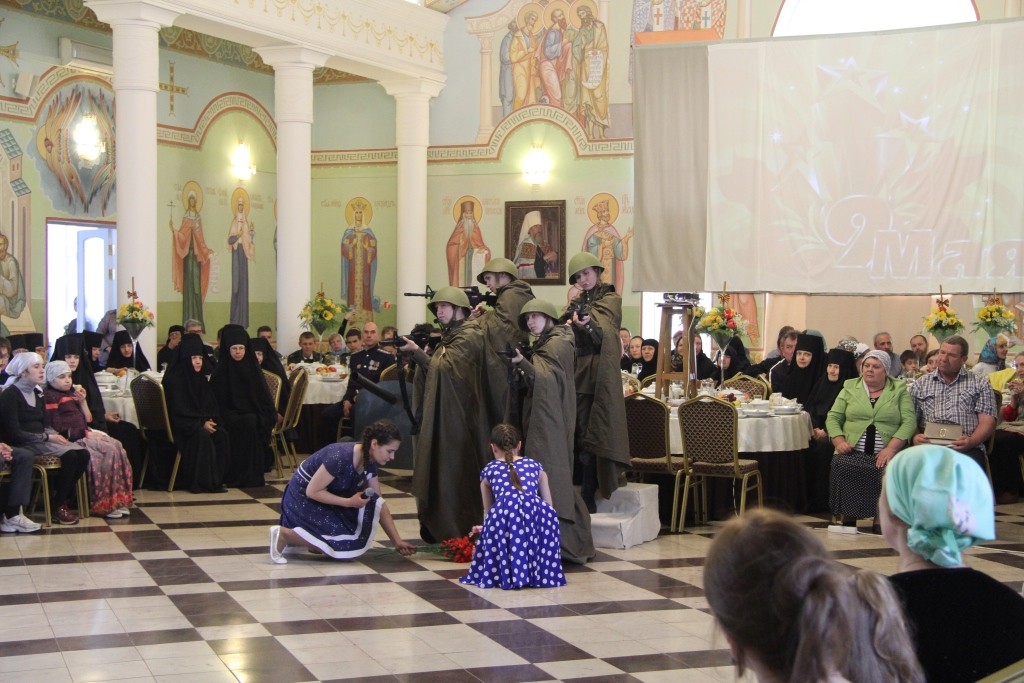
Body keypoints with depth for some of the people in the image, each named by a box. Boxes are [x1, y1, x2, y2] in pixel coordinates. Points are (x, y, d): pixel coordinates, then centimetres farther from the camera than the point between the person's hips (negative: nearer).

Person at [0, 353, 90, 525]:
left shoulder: (36, 393, 16)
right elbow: (14, 433, -17)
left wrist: (54, 435, -7)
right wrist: (47, 437, -18)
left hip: (42, 439, 8)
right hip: (23, 446, -8)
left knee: (83, 454, -14)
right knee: (70, 456, -27)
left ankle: (64, 498, -2)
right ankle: (58, 507, -17)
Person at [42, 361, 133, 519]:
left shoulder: (72, 393, 20)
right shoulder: (50, 396, -5)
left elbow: (87, 420, 19)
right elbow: (57, 428, -14)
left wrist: (82, 401, 4)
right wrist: (85, 434, -15)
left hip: (83, 434, 8)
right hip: (70, 439, -8)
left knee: (116, 446, -15)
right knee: (108, 451, -24)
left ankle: (117, 501, -17)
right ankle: (102, 505, -20)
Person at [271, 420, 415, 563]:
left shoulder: (369, 463, -5)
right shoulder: (341, 457, -31)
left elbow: (380, 505, 1)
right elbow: (312, 491, -26)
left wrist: (397, 541, -4)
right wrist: (349, 502, -27)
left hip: (326, 498, 9)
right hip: (303, 500, -9)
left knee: (372, 505, -7)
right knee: (349, 544, -18)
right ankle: (284, 534, -13)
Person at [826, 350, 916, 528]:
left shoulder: (899, 390, 12)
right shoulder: (850, 387, 17)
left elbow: (908, 422, 0)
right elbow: (833, 417, 13)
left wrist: (891, 448, -14)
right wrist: (839, 441, -7)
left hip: (884, 455, -1)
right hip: (852, 452, 1)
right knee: (842, 466, -30)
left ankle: (880, 522, -20)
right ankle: (847, 520, -18)